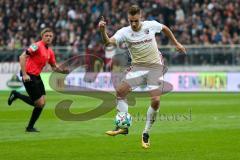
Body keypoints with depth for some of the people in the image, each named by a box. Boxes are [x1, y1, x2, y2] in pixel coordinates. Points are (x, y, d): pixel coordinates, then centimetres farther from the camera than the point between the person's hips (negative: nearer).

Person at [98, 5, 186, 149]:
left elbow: (165, 28, 15)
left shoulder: (151, 25, -8)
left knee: (156, 101, -14)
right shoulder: (124, 32, -11)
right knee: (120, 91, -16)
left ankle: (146, 133, 3)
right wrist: (103, 31, -45)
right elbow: (108, 42, -26)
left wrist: (176, 44, 18)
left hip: (155, 66, -1)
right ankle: (124, 126, -4)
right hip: (138, 67, 1)